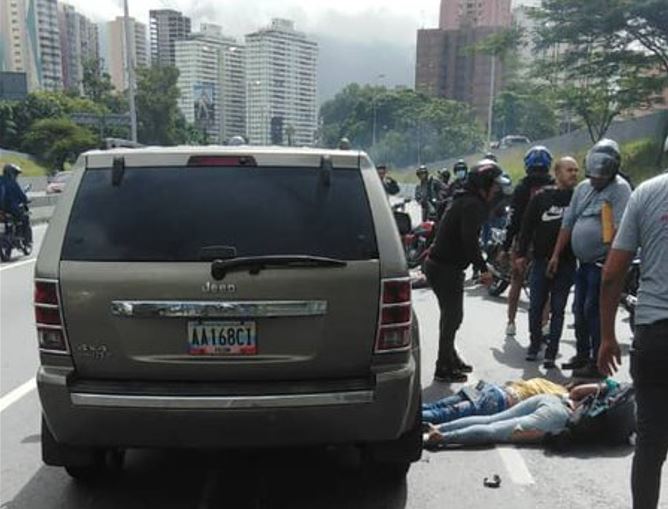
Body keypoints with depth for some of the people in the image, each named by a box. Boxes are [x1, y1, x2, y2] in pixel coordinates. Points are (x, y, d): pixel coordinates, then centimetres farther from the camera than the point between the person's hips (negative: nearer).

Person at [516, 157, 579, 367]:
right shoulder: (541, 197, 2)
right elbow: (527, 226, 4)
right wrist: (521, 254, 0)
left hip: (566, 263, -1)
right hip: (541, 261, 1)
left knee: (557, 309, 5)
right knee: (536, 306, 8)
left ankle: (551, 352, 14)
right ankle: (534, 344, 25)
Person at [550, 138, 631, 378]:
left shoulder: (620, 189, -11)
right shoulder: (583, 187, 12)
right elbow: (568, 223, 14)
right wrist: (556, 255, 11)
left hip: (603, 262, -8)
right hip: (584, 262, 8)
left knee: (594, 311, -5)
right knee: (580, 310, 15)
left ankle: (598, 363, 6)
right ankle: (582, 355, 30)